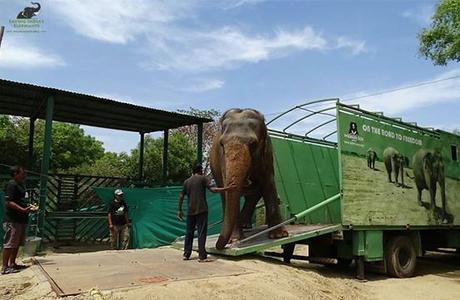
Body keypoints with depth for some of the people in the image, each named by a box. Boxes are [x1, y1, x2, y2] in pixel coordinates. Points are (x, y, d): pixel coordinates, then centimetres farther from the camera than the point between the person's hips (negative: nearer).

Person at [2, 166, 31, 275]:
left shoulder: (20, 185, 17)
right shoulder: (12, 184, -13)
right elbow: (8, 202, -20)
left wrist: (28, 207, 14)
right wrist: (22, 209, -26)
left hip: (20, 219, 10)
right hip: (12, 220, -10)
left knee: (17, 243, 16)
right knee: (9, 243, -6)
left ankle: (12, 264, 26)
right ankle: (5, 267, 0)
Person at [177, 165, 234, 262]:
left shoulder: (187, 181, 13)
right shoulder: (202, 178, 0)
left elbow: (181, 196, 10)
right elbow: (212, 189, -11)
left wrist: (179, 210, 14)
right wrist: (227, 188, -9)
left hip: (190, 211, 5)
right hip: (201, 210, -5)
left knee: (189, 232, 12)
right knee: (202, 233, -3)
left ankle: (186, 254, 15)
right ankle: (202, 256, -4)